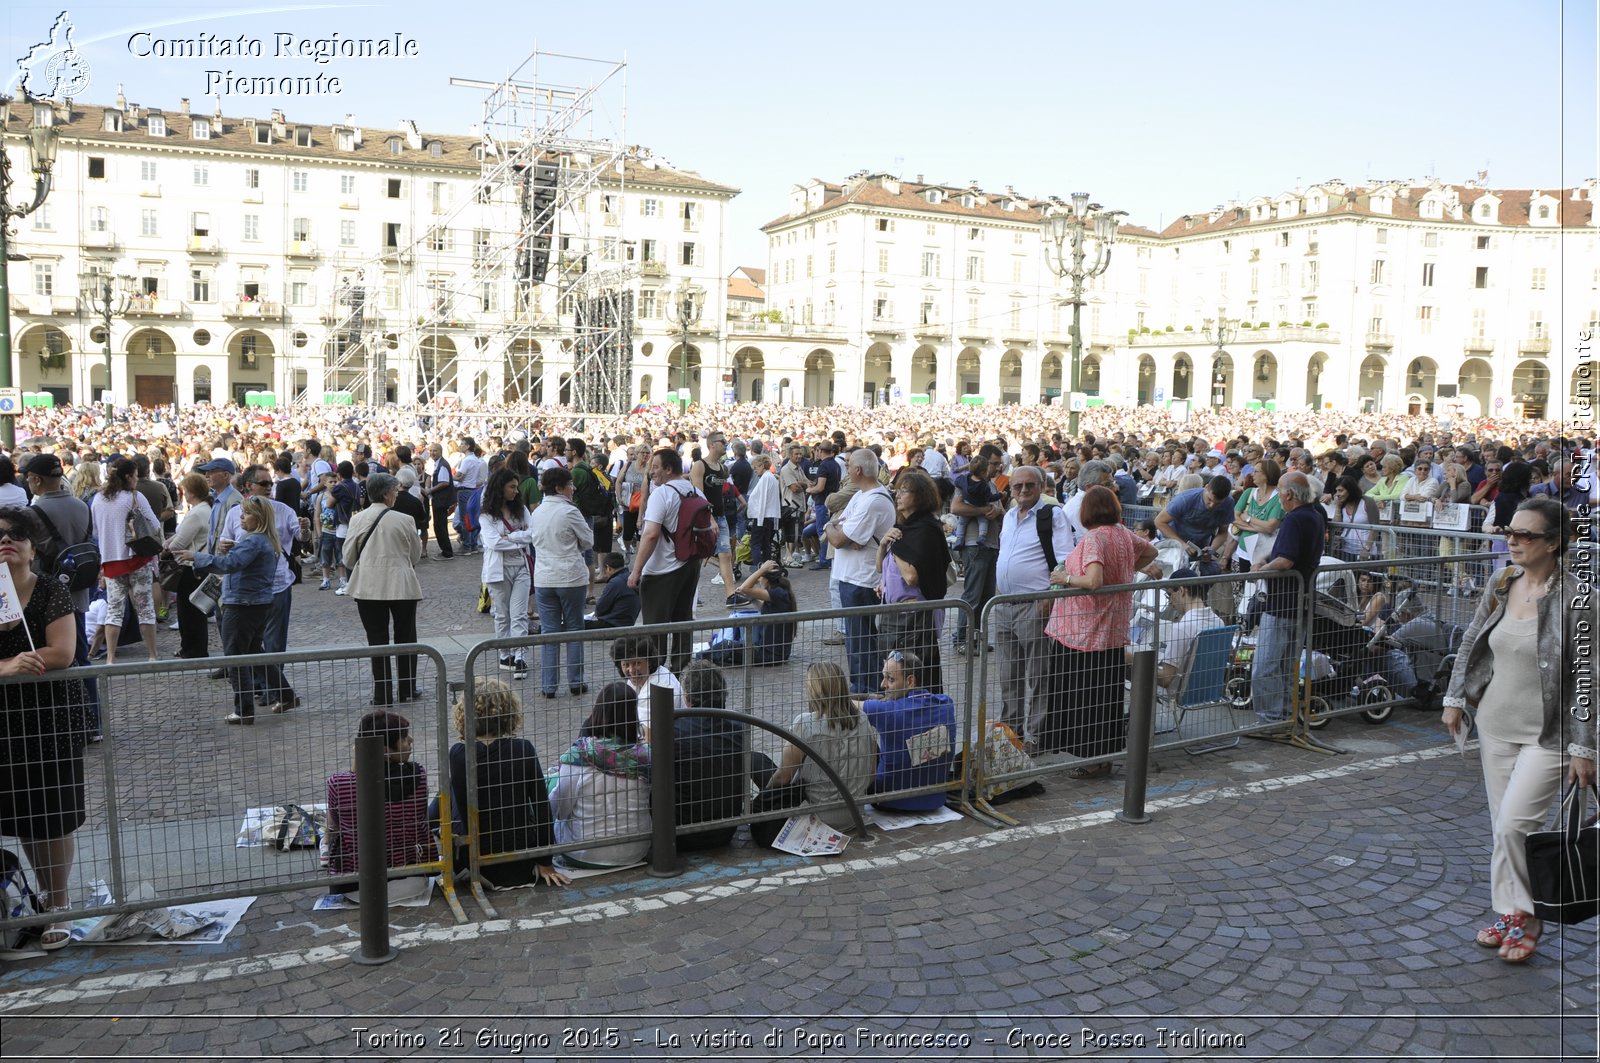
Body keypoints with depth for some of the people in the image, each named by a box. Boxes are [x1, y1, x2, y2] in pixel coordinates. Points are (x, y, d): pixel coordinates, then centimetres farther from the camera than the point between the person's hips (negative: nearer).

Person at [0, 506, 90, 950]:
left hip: (51, 716, -3)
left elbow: (62, 653, -17)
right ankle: (46, 890, 32)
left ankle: (59, 905, 14)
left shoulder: (52, 593, -7)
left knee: (54, 813, 0)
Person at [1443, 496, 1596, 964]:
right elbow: (1472, 641, 13)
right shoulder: (1501, 583, 1)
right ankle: (1511, 916, 26)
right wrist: (1456, 698, 11)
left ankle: (1522, 915, 10)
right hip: (1496, 724, 6)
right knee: (1505, 828, 12)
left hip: (1547, 733, -6)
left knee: (1513, 824, -11)